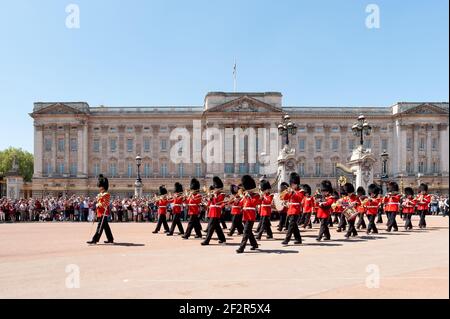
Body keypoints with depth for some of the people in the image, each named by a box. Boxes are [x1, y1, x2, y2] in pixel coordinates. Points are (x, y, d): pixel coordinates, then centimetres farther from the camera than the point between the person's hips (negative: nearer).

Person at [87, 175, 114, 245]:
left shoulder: (107, 195, -10)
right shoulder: (100, 195, 17)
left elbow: (105, 204, -17)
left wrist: (97, 205, -23)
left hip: (104, 213, -10)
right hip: (100, 213, 10)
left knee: (100, 226, -10)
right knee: (106, 226, 12)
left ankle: (95, 240, -13)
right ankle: (110, 239, 19)